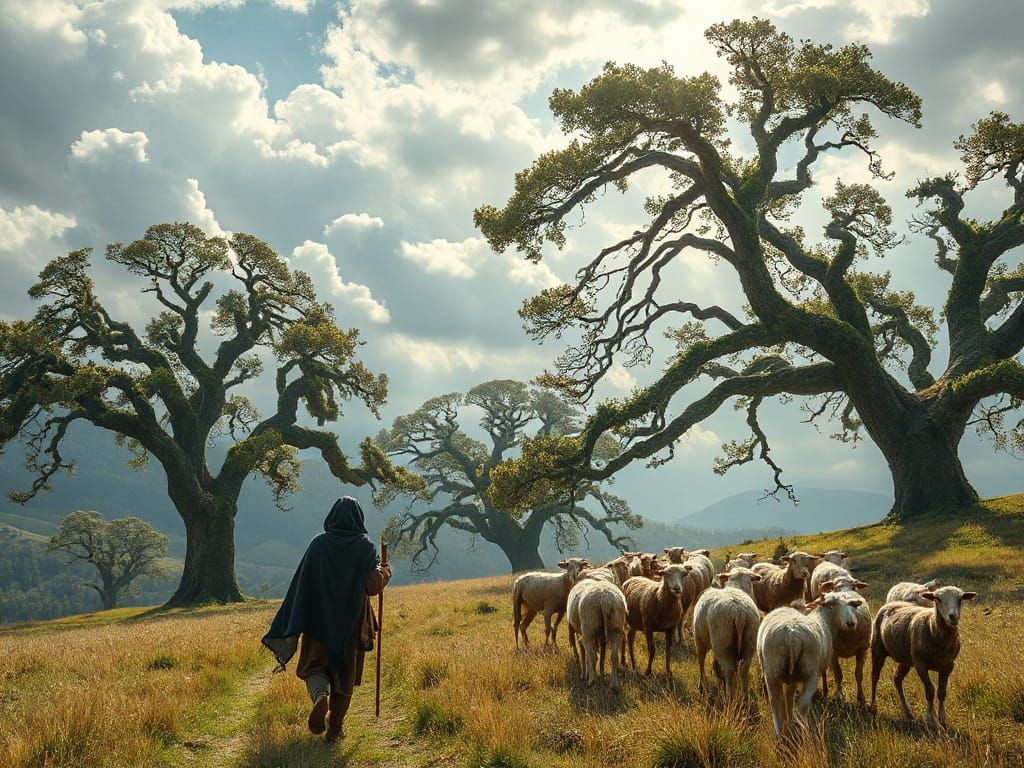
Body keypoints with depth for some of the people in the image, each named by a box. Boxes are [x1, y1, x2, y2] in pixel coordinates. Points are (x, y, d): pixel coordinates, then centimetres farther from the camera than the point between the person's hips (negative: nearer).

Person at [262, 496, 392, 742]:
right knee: (345, 673, 14)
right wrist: (385, 572, 7)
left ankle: (320, 696, -22)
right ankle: (335, 727, 17)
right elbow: (374, 584, -15)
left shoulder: (319, 543, -4)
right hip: (352, 622, 0)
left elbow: (301, 583, -5)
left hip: (320, 620, 0)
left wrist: (295, 626, 1)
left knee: (315, 666, 10)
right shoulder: (365, 546, -7)